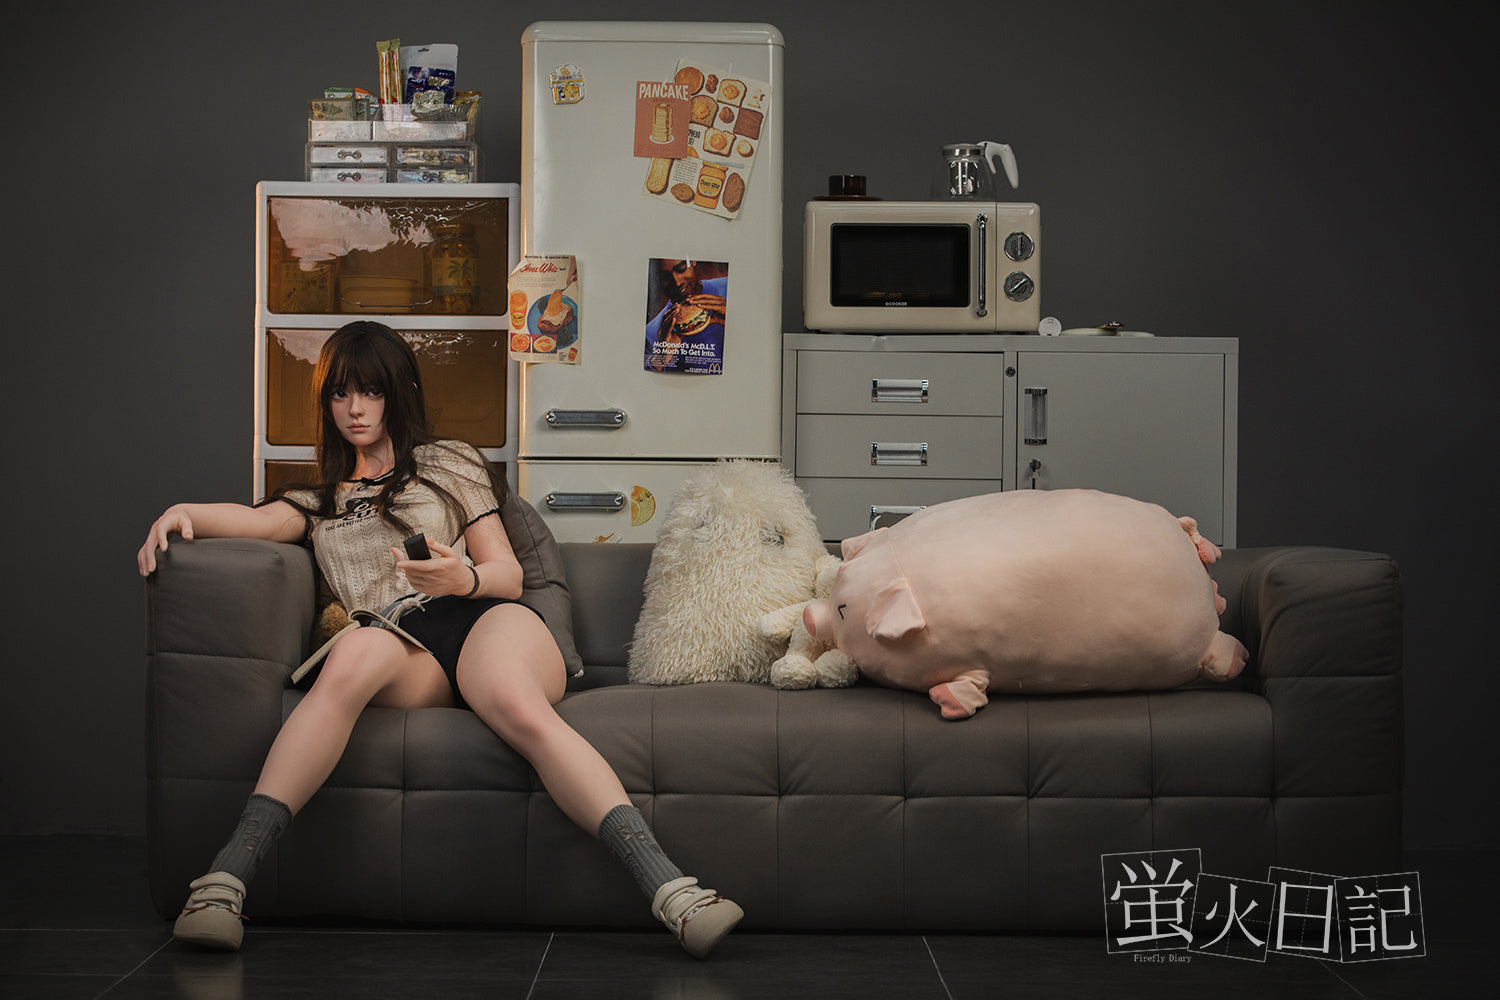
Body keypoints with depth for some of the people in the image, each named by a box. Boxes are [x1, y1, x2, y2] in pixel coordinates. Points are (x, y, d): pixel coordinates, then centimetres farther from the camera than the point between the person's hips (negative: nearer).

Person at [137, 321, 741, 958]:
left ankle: (669, 888, -55)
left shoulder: (446, 463, 28)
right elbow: (259, 520, 14)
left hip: (480, 619, -1)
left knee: (520, 707, -38)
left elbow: (508, 574, 18)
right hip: (398, 647, 1)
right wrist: (182, 512, -8)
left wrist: (463, 578, -6)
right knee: (355, 653, -39)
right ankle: (227, 877, -51)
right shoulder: (321, 502, 36)